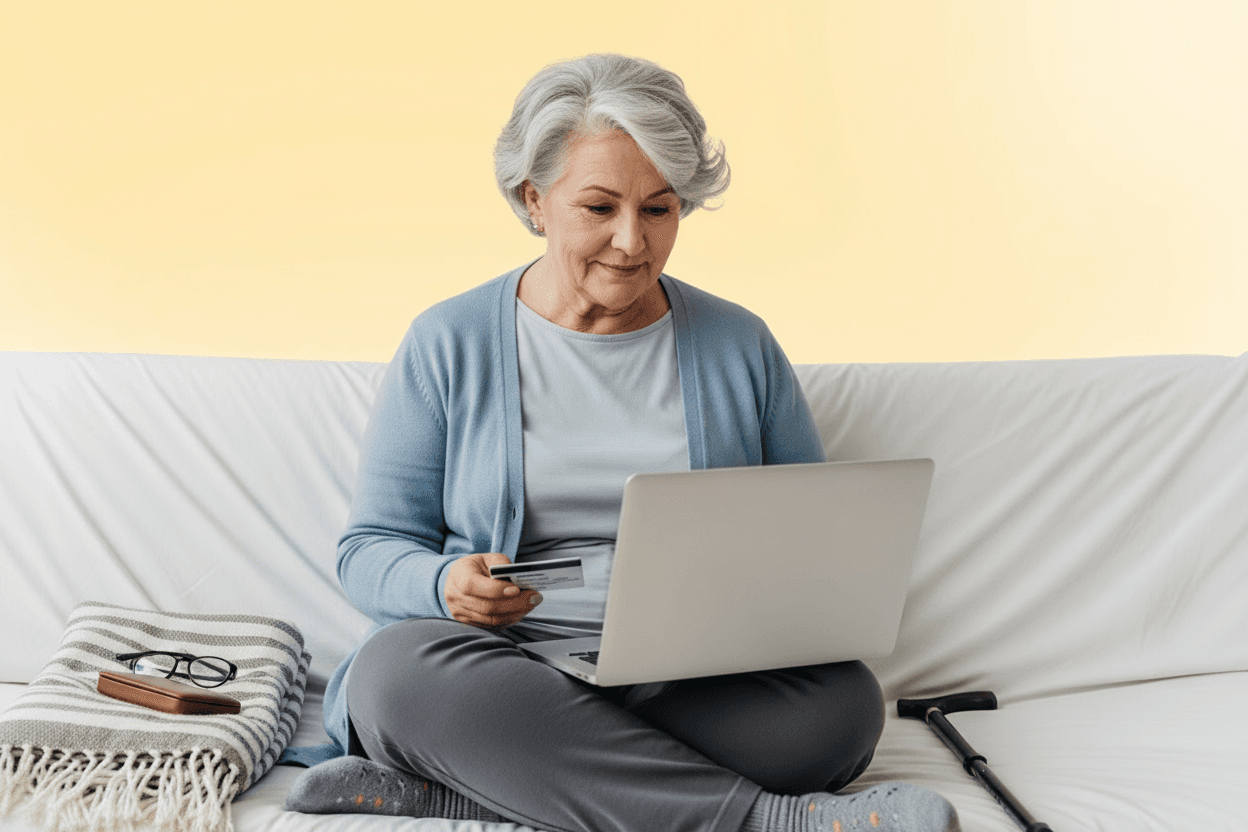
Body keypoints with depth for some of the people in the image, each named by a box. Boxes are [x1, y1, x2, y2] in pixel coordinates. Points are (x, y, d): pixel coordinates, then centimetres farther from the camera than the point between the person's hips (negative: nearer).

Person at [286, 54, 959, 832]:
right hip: (505, 672, -1)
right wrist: (445, 584, -18)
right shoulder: (448, 344, 6)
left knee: (843, 702, -29)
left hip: (699, 683, 2)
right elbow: (369, 550, 5)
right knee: (397, 667, -34)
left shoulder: (740, 345, 11)